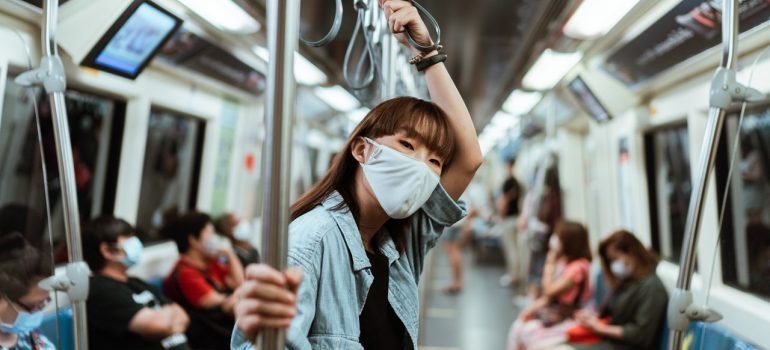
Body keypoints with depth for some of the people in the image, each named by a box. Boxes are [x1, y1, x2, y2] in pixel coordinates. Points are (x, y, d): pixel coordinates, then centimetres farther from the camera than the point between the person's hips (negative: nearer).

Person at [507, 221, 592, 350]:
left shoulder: (578, 267, -22)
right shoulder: (563, 262, 6)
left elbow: (550, 291, -20)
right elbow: (547, 295, 9)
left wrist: (550, 263, -13)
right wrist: (532, 308, -4)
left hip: (570, 318, -8)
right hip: (555, 311, 8)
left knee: (529, 331, -18)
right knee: (518, 326, -7)